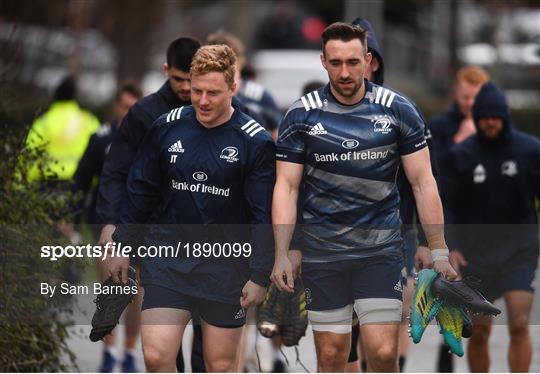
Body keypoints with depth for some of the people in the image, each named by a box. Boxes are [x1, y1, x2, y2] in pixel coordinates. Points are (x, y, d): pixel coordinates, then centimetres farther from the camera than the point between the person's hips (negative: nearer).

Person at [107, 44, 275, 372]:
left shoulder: (255, 141, -8)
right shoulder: (167, 127, 0)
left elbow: (264, 214, -7)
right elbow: (141, 190, 11)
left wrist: (260, 276, -10)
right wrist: (122, 246, 11)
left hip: (225, 266, -2)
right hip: (168, 261, 2)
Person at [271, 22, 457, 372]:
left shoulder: (398, 110, -1)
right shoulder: (301, 115, -1)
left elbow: (423, 182, 1)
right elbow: (286, 188, 0)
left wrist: (439, 252, -2)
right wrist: (282, 256, -8)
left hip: (382, 250, 0)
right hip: (322, 251, 0)